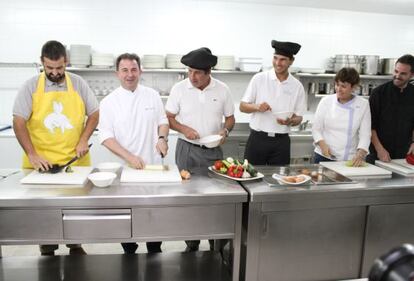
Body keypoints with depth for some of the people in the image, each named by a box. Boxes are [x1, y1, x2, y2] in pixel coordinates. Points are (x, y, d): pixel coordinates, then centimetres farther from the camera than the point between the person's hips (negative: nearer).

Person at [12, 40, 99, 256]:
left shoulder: (78, 84, 1)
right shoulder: (30, 87, -3)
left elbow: (94, 114, 6)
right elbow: (18, 123, -5)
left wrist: (84, 140, -7)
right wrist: (32, 154, -15)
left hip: (75, 160, 1)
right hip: (41, 163, 0)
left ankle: (75, 245, 30)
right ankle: (47, 250, 28)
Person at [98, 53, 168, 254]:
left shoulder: (152, 95, 3)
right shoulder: (109, 102, -4)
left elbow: (162, 121, 11)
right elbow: (106, 136, -7)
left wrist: (162, 138, -10)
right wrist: (129, 157, -19)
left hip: (153, 164, 2)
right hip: (126, 167, -1)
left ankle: (155, 252, 31)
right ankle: (129, 252, 31)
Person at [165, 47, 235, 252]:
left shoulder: (222, 90, -1)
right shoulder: (179, 88, -4)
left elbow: (230, 118, 8)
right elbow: (169, 118, 1)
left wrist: (225, 130, -12)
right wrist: (184, 129, -17)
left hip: (213, 151, 1)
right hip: (187, 150, 0)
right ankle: (191, 244, 23)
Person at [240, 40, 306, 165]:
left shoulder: (297, 86, 3)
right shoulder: (259, 79, -1)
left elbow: (298, 117, 8)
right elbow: (242, 106, 1)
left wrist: (290, 121, -14)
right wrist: (257, 107, -19)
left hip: (281, 141, 2)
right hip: (257, 139, -1)